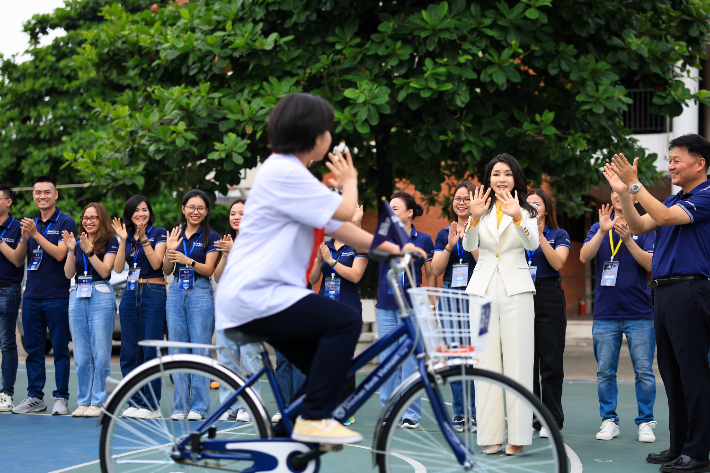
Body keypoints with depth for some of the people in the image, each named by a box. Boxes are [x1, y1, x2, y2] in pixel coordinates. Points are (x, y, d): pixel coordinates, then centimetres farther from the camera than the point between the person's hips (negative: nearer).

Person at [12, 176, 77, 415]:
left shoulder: (66, 222, -3)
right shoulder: (31, 222, 14)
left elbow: (59, 254, -15)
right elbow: (19, 257, 7)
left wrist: (36, 234, -21)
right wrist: (25, 237, -12)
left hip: (56, 295, -5)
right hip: (32, 295, 6)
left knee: (60, 348, -1)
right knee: (33, 349, 8)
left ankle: (61, 398, 3)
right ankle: (34, 397, 15)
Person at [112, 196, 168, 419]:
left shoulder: (159, 233, 0)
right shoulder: (126, 236, 14)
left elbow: (156, 263, -11)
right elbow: (118, 268, 2)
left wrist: (144, 239, -17)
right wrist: (123, 240, -6)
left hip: (153, 293, -5)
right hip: (130, 294, 5)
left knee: (151, 351, -6)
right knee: (129, 351, 4)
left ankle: (150, 404, 0)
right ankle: (134, 401, 12)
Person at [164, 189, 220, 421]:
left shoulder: (211, 237, 3)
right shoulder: (175, 235, 13)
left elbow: (209, 269, -7)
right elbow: (166, 271, 9)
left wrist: (188, 261, -23)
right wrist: (169, 252, -9)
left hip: (201, 294, -4)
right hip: (176, 293, 4)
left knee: (200, 351, -6)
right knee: (178, 351, 3)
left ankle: (199, 407, -2)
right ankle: (180, 406, 7)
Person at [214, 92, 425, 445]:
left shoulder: (291, 172, 21)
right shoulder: (283, 172, -15)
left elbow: (338, 228, 18)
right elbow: (344, 211, -17)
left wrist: (392, 248, 11)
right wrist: (350, 182, 5)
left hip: (251, 294, 11)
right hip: (255, 297, -11)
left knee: (324, 360, 15)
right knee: (345, 321, -18)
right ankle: (314, 419, -15)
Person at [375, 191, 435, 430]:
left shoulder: (423, 240, 2)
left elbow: (431, 275, 6)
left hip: (412, 309, -3)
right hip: (386, 308, 3)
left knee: (410, 361, -2)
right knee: (387, 361, 6)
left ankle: (411, 414, 6)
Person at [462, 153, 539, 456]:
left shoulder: (527, 211, 6)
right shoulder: (482, 211, 10)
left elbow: (532, 244, -13)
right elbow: (469, 246, -5)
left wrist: (517, 218, -31)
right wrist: (474, 218, -24)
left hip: (515, 289, -2)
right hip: (483, 288, 2)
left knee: (517, 360, -5)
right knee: (486, 362, 2)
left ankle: (517, 435, -1)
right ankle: (490, 434, 7)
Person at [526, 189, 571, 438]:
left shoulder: (559, 235, 8)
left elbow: (558, 263, -10)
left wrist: (540, 235, -14)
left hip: (549, 298, -2)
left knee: (550, 362, -3)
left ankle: (551, 420, 2)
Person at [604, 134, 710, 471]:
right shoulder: (675, 199, 20)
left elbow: (665, 217, -20)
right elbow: (640, 226, 16)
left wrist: (635, 184, -17)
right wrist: (623, 191, 5)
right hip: (664, 291, 9)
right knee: (671, 372, 11)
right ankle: (678, 446, 18)